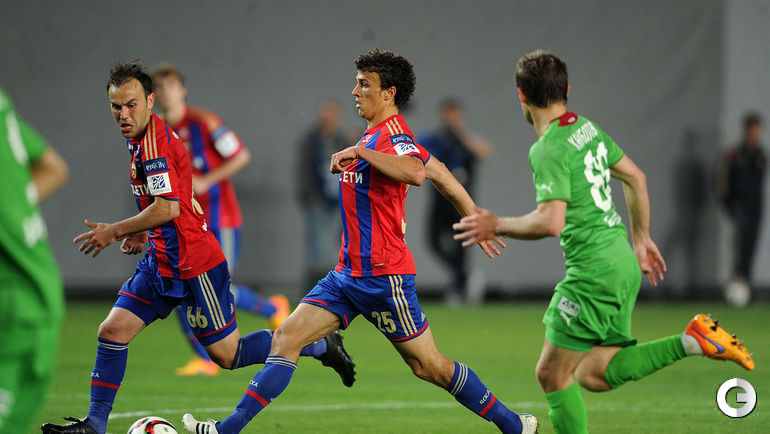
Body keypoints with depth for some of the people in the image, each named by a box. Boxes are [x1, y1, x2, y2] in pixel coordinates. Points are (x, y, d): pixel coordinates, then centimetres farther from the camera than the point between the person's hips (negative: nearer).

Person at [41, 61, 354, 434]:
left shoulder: (154, 143, -20)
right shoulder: (141, 139, 11)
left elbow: (169, 208, -28)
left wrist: (114, 231, -20)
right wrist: (141, 233, 17)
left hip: (193, 268, -9)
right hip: (162, 262, 9)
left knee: (227, 355, 0)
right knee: (112, 331, 0)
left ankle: (320, 344, 14)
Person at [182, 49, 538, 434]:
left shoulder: (392, 135, -15)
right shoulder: (378, 135, 15)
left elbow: (415, 172, -39)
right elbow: (441, 175, 20)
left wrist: (358, 151, -30)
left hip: (383, 277, -9)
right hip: (349, 272, 9)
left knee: (429, 366, -1)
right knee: (286, 337, 0)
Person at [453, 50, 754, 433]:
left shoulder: (548, 150, -17)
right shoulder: (587, 128, 10)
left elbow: (551, 222, -26)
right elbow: (635, 178, 21)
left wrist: (497, 226, -11)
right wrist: (641, 238, 32)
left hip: (593, 272, -9)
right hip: (623, 263, 9)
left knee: (552, 374, 0)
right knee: (594, 376, 14)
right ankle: (692, 341, 5)